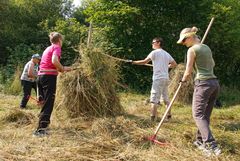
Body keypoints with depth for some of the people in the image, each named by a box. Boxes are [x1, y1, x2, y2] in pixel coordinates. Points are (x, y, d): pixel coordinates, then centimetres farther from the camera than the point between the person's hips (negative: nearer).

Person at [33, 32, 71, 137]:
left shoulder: (48, 48, 23)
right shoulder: (56, 47, -3)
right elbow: (54, 61, -21)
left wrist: (61, 69, 22)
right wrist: (63, 69, -5)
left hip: (42, 75, 9)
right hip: (49, 76, -9)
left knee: (46, 102, 20)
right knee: (48, 104, -9)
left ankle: (43, 125, 30)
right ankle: (40, 130, -15)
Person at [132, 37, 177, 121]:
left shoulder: (155, 52, -4)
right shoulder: (167, 54, 16)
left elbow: (144, 62, -8)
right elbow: (174, 64, 20)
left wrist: (134, 62, 0)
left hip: (158, 78, -7)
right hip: (166, 78, 8)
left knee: (154, 99, -9)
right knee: (166, 98, 17)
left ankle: (153, 118, -13)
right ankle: (169, 115, 23)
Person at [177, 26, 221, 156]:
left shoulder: (192, 50, -7)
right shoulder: (206, 47, 16)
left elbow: (188, 72, -6)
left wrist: (183, 80, 12)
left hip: (203, 83, -8)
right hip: (214, 83, 8)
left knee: (198, 115, -8)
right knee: (205, 115, 14)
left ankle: (212, 145, -19)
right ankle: (200, 141, 22)